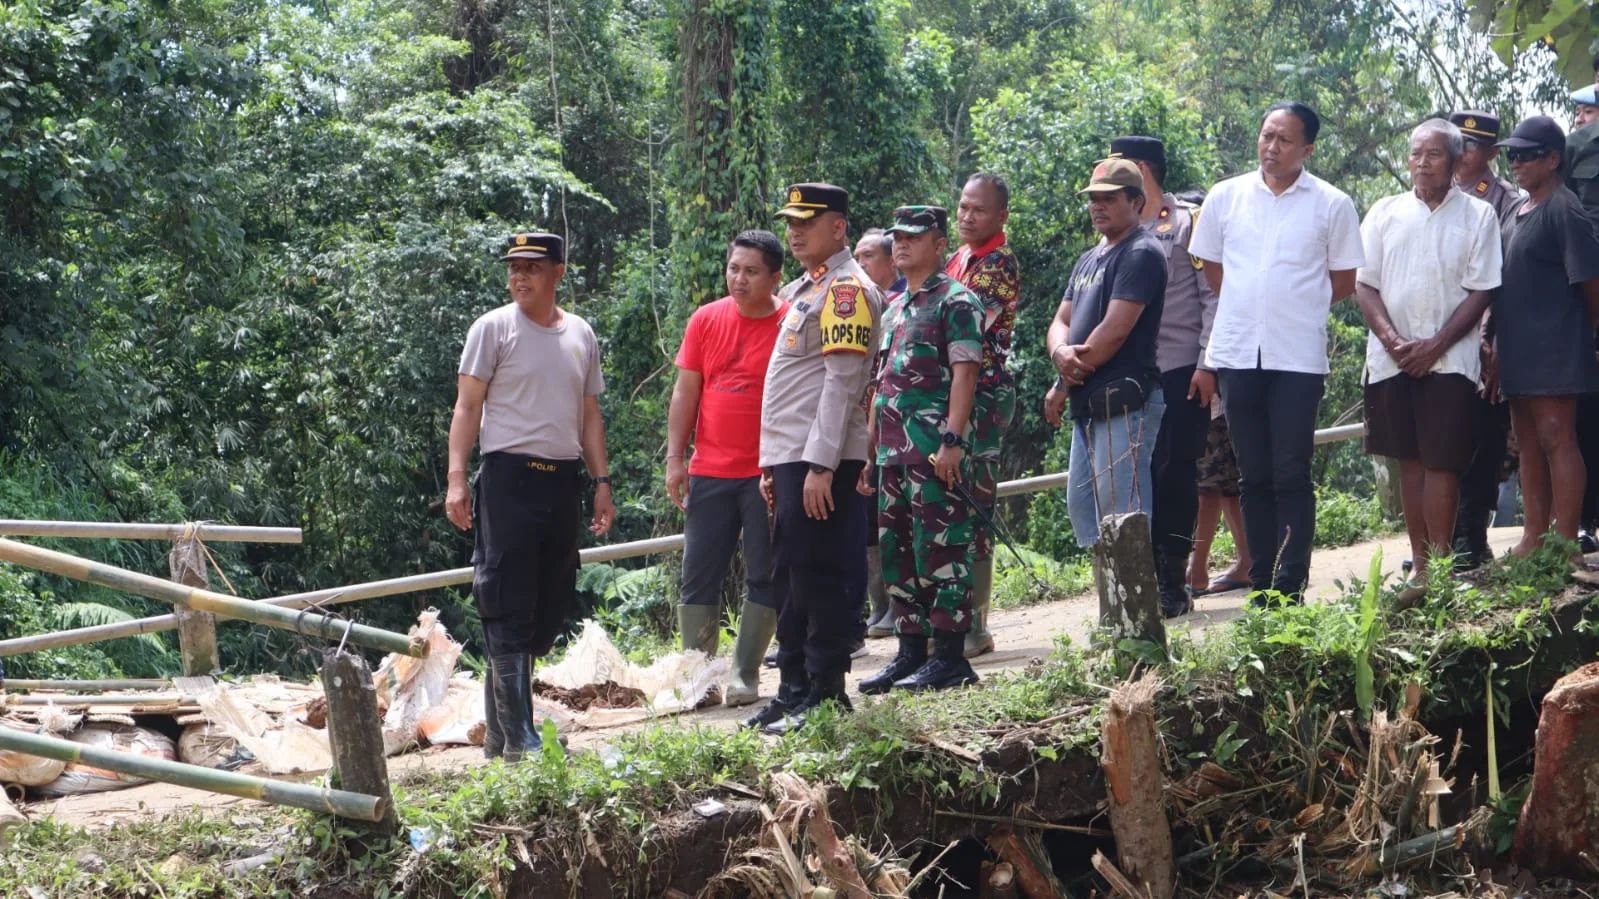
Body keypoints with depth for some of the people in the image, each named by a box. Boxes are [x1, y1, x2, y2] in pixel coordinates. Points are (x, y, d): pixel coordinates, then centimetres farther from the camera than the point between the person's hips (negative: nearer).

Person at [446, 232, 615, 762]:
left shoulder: (580, 335, 15)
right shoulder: (494, 328, 0)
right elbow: (468, 406, -3)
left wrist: (601, 483, 13)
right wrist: (456, 479, -12)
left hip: (564, 481, 6)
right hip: (510, 477, -6)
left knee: (550, 610, 7)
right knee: (509, 612, -8)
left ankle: (499, 731, 15)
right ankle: (519, 740, -9)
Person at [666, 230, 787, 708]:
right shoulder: (706, 320, 6)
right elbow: (685, 393, 9)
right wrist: (674, 458, 3)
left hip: (767, 472, -3)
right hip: (709, 471, 3)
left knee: (764, 578, 2)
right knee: (698, 578, 4)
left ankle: (745, 675, 11)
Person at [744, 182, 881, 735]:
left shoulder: (847, 289, -11)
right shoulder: (802, 290, 21)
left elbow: (842, 383, -18)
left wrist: (820, 465, -23)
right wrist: (772, 464, 20)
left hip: (820, 463, -10)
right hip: (790, 460, 10)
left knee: (818, 577, -8)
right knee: (789, 580, 13)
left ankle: (827, 695, -3)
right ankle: (794, 690, 20)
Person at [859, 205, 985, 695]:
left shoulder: (956, 301, -4)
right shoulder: (894, 307, 21)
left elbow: (964, 373, -13)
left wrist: (953, 440, -20)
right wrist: (870, 446, 19)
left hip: (935, 448, -9)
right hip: (894, 451, 9)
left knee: (941, 547, -8)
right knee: (897, 551, 10)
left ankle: (950, 656, -6)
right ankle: (911, 650, 16)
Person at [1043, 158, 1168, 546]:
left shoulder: (1141, 253, -9)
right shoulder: (1089, 260, 21)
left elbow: (1114, 331, -16)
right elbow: (1061, 322, 16)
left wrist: (1063, 386, -10)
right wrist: (1061, 353, -10)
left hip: (1123, 399, -10)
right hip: (1089, 404, 10)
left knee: (1120, 510, -12)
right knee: (1081, 506, 13)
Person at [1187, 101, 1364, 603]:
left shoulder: (1332, 205, 0)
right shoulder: (1226, 197, 7)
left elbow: (1344, 279, 6)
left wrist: (1297, 305, 3)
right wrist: (1249, 305, 10)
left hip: (1298, 355, -3)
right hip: (1237, 353, 3)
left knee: (1291, 474, -5)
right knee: (1255, 474, 8)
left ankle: (1291, 588, -4)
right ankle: (1261, 584, 14)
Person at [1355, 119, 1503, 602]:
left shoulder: (1478, 216, 2)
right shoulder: (1385, 213, 9)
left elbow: (1480, 292, -3)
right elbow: (1365, 284, 7)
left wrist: (1435, 345, -11)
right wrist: (1391, 338, -8)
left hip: (1449, 359, -3)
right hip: (1392, 358, 3)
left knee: (1441, 463, -7)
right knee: (1410, 460, 7)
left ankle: (1439, 566, -7)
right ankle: (1419, 561, 12)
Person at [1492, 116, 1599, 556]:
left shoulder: (1563, 210, -11)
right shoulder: (1519, 212, 16)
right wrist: (1497, 340, 17)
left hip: (1553, 350, -9)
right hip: (1519, 351, 9)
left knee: (1556, 441, -8)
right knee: (1529, 444, 12)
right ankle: (1533, 539, 18)